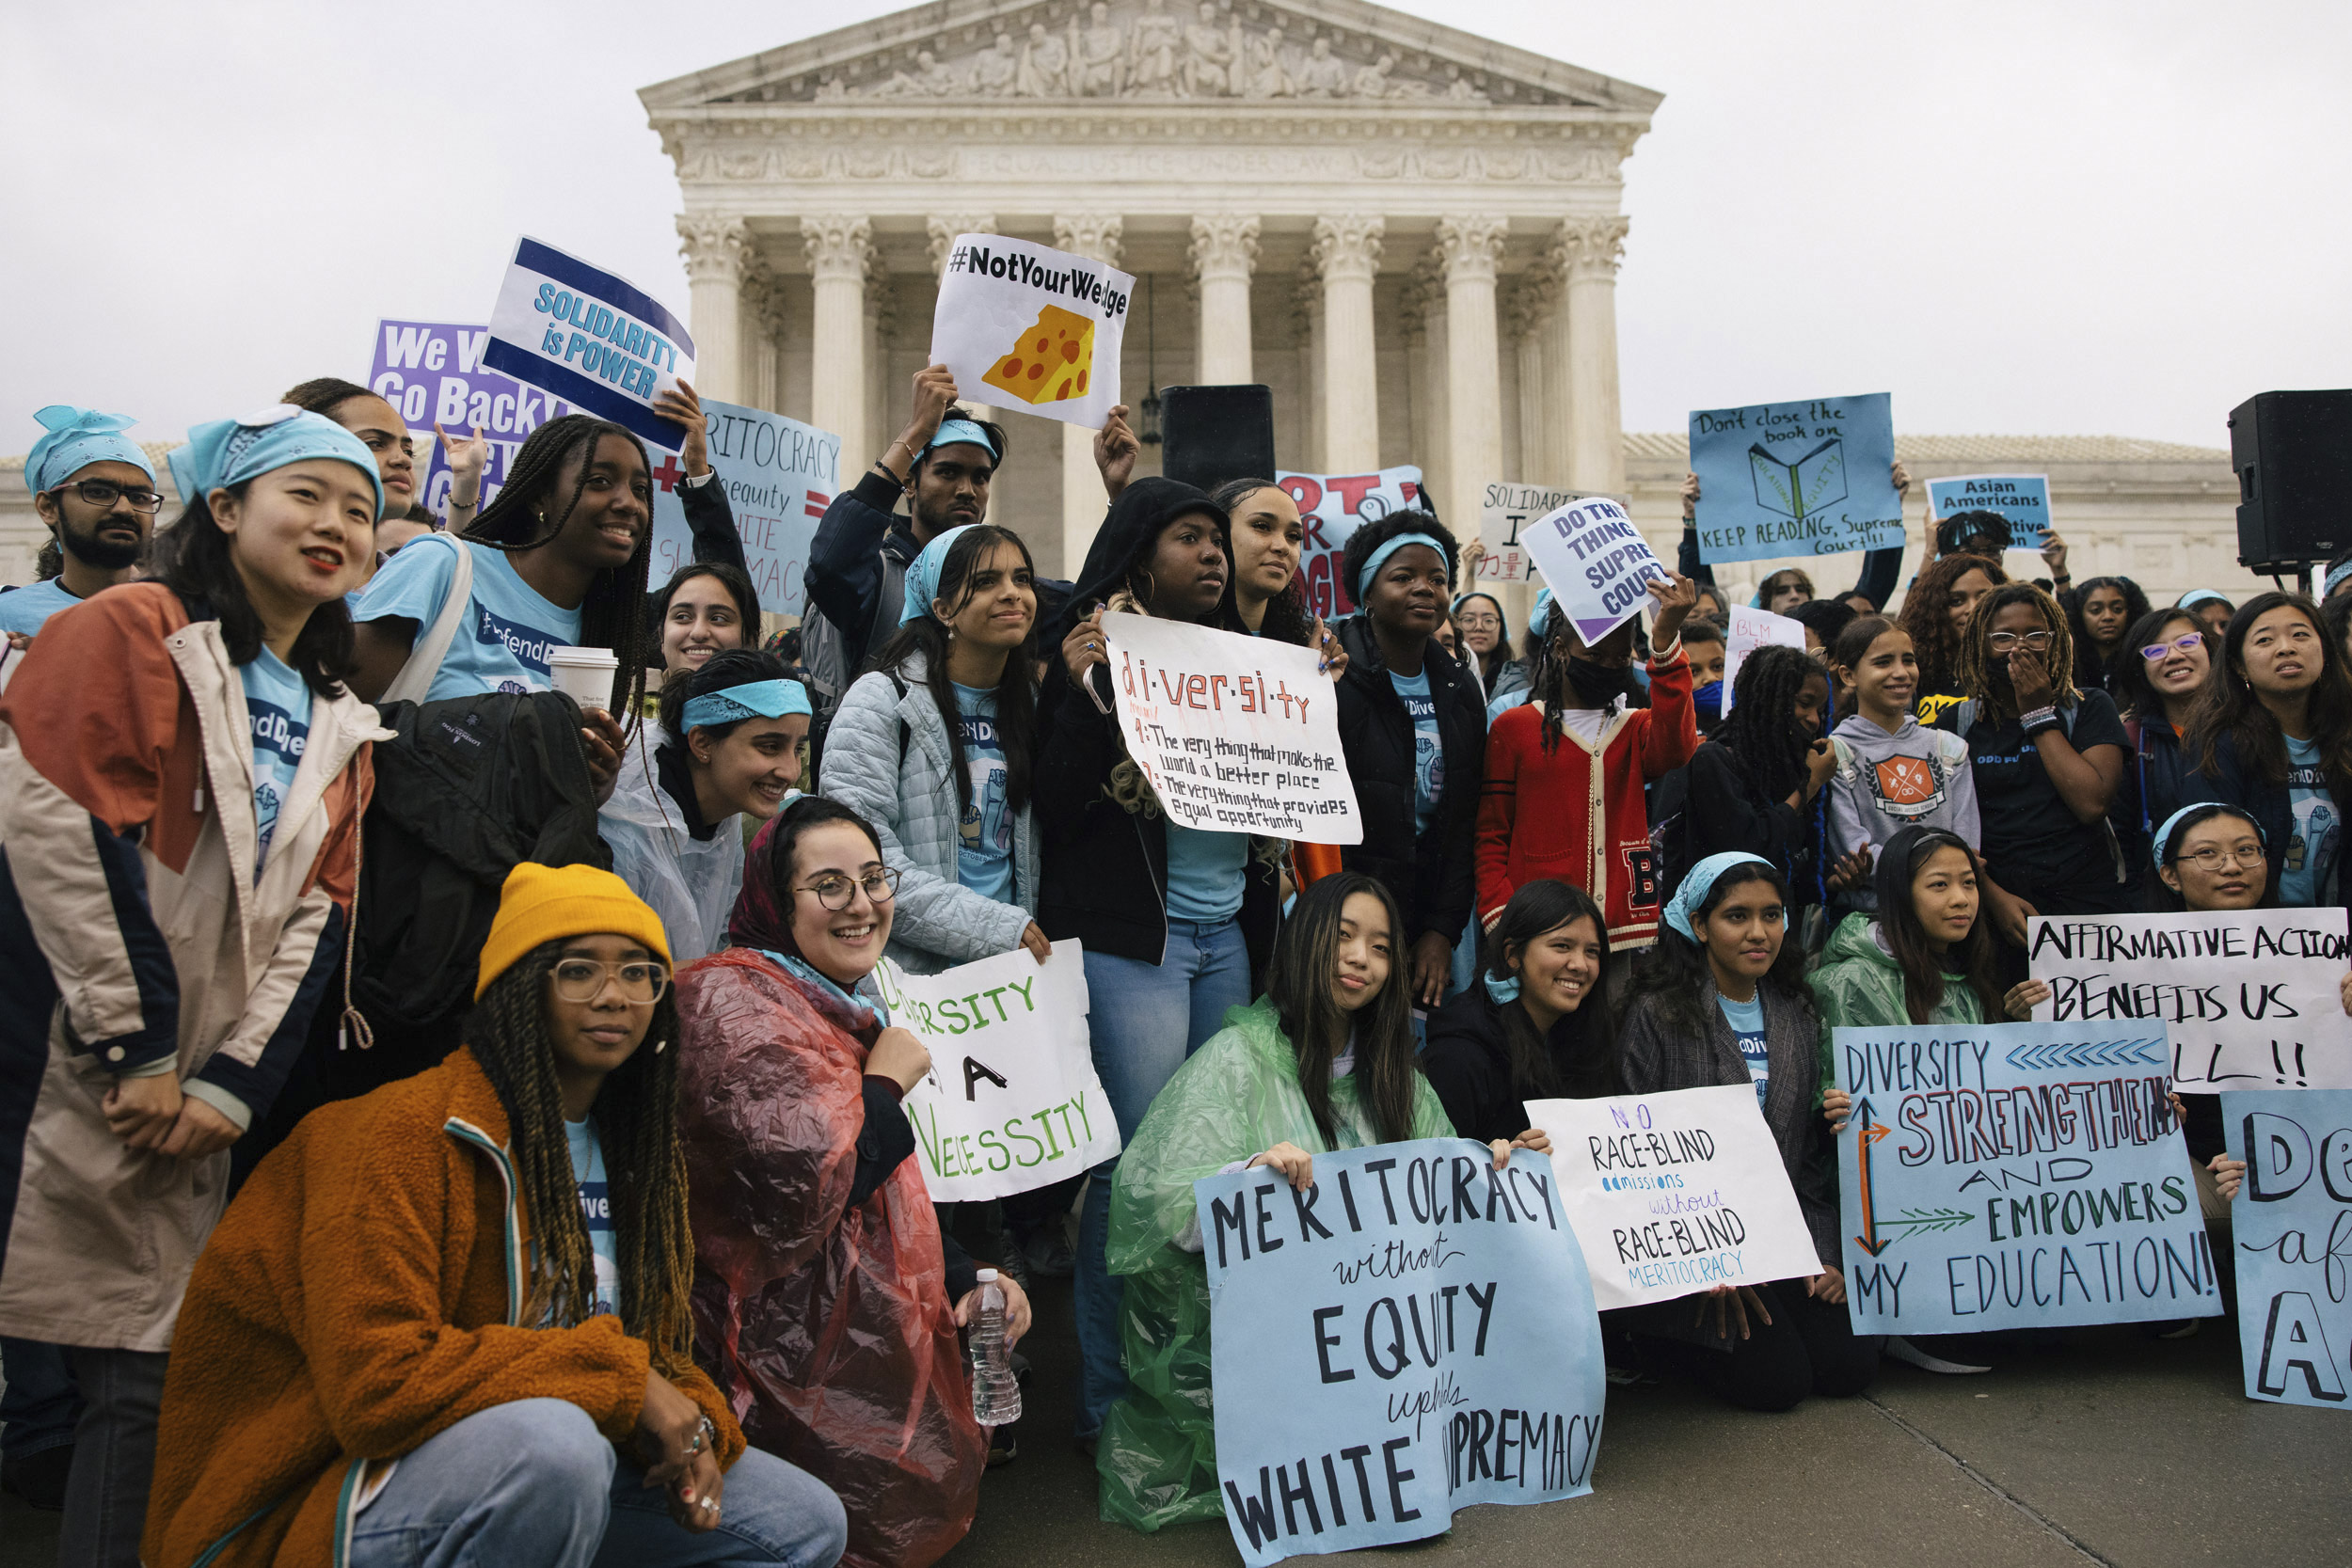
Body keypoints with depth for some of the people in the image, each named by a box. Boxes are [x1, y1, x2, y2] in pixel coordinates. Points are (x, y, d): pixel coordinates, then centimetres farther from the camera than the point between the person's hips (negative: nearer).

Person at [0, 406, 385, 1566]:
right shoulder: (131, 632, -4)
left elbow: (317, 912, 9)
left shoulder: (339, 723, 15)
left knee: (142, 1379, 7)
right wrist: (136, 1057, -13)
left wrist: (231, 1083, -3)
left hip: (184, 1108, 6)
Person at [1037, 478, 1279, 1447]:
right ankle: (1111, 1404, 10)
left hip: (1228, 932, 6)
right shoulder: (1096, 655, -2)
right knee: (1137, 1167, -3)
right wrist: (1082, 692, -20)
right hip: (1128, 938, -6)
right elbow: (1057, 810, -10)